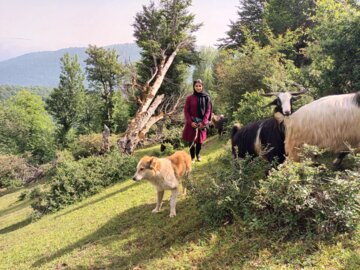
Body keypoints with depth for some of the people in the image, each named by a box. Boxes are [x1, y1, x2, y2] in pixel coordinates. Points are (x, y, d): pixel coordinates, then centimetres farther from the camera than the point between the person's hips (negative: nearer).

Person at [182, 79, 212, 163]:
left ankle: (198, 154, 34)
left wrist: (203, 122, -12)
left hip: (202, 123, 1)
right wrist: (191, 122, -13)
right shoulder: (189, 98, -2)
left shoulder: (206, 98, 1)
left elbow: (208, 111, -1)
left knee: (200, 139, 9)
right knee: (191, 140, 2)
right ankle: (192, 157, 18)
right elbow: (186, 111, -3)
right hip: (191, 123, -1)